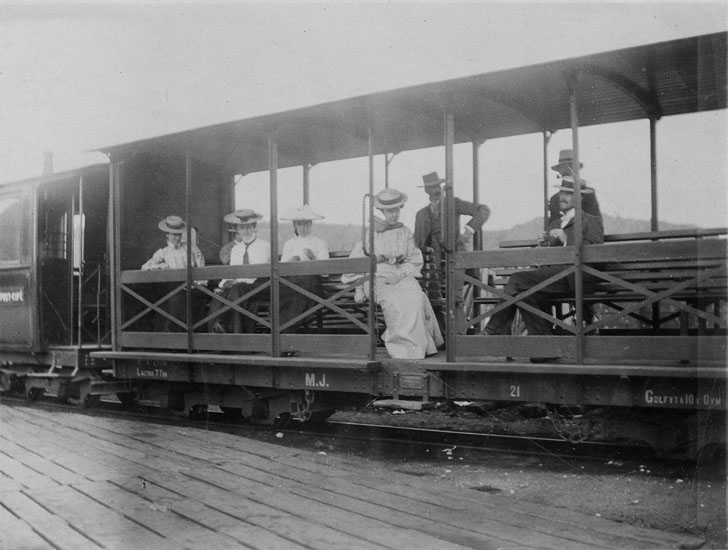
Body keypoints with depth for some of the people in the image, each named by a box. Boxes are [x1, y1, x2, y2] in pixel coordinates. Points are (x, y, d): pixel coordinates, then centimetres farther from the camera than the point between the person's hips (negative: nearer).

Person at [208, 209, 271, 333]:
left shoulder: (264, 245, 4)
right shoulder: (235, 249, 20)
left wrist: (237, 280, -16)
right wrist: (223, 284, -6)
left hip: (258, 286, -4)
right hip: (237, 285, 4)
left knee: (236, 290, -34)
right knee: (219, 294, -27)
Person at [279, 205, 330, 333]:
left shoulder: (320, 243, 15)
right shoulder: (288, 244, 25)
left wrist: (313, 258, -15)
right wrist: (289, 262, -4)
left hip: (311, 278, -3)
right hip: (292, 278, 3)